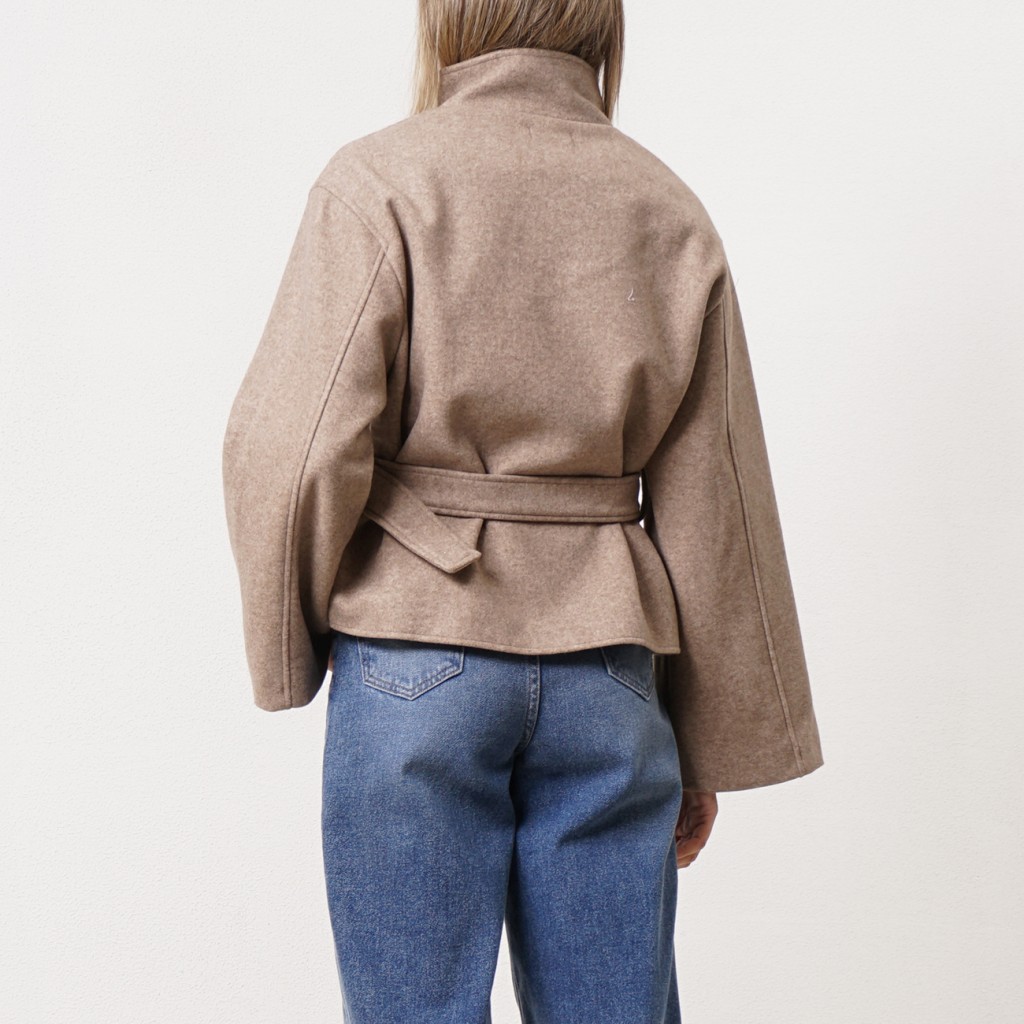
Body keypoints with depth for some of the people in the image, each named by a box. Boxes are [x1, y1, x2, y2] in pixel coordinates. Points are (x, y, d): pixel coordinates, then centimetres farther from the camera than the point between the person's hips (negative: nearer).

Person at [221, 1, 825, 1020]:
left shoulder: (381, 182, -7)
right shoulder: (672, 212, 5)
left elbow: (299, 451, -13)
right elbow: (710, 505, 7)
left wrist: (287, 653, 5)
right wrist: (714, 741, 15)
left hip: (412, 662, -3)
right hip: (607, 670, 4)